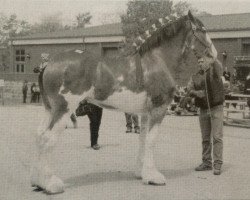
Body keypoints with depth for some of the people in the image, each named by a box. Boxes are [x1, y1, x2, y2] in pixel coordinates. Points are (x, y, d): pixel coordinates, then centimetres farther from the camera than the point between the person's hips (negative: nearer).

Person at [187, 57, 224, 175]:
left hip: (216, 108, -5)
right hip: (203, 109, 5)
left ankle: (218, 164, -7)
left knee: (217, 137, -8)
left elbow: (218, 67, -26)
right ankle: (206, 162, 15)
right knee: (205, 138, 8)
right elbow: (189, 90, 2)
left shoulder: (214, 71, -2)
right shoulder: (195, 77, 11)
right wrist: (196, 93, -19)